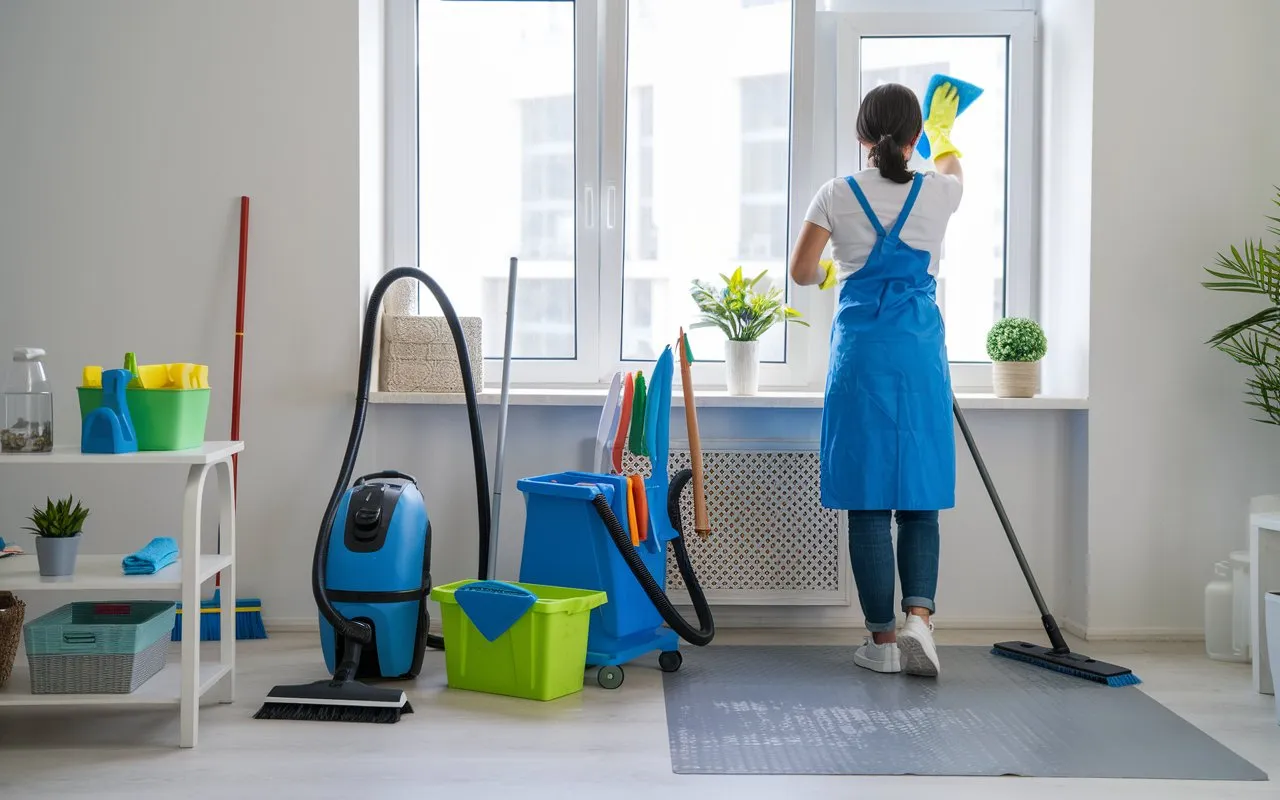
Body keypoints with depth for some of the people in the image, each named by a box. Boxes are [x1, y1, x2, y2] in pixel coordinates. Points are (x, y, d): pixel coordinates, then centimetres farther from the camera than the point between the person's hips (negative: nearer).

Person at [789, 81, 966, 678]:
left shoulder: (837, 195, -1)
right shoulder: (936, 192, 3)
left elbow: (801, 271, 1)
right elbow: (952, 170, 28)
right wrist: (943, 134, 50)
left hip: (860, 349, -1)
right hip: (920, 349, 1)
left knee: (868, 500, 3)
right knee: (920, 495, 9)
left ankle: (882, 638, 7)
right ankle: (919, 615, -8)